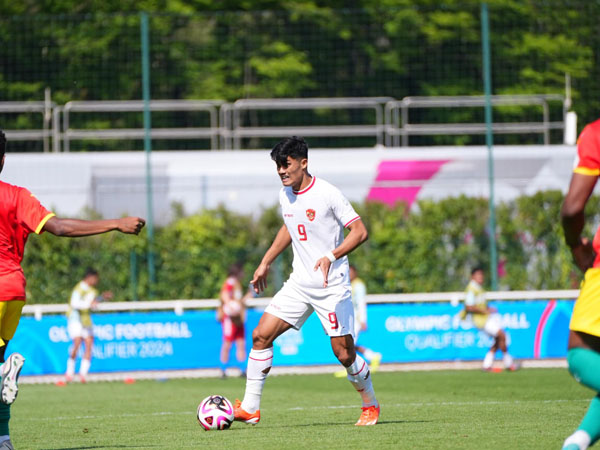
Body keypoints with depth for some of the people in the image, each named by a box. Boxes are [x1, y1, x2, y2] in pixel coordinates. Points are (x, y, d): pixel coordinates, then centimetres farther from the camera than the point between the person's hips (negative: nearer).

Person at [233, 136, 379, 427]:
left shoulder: (327, 194, -15)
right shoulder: (285, 195, 6)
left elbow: (360, 231, -15)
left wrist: (331, 256, -28)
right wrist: (266, 263, 22)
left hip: (332, 286, -6)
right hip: (299, 283, 6)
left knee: (344, 353, -5)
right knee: (261, 335, -6)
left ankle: (370, 405, 20)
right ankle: (250, 408, -1)